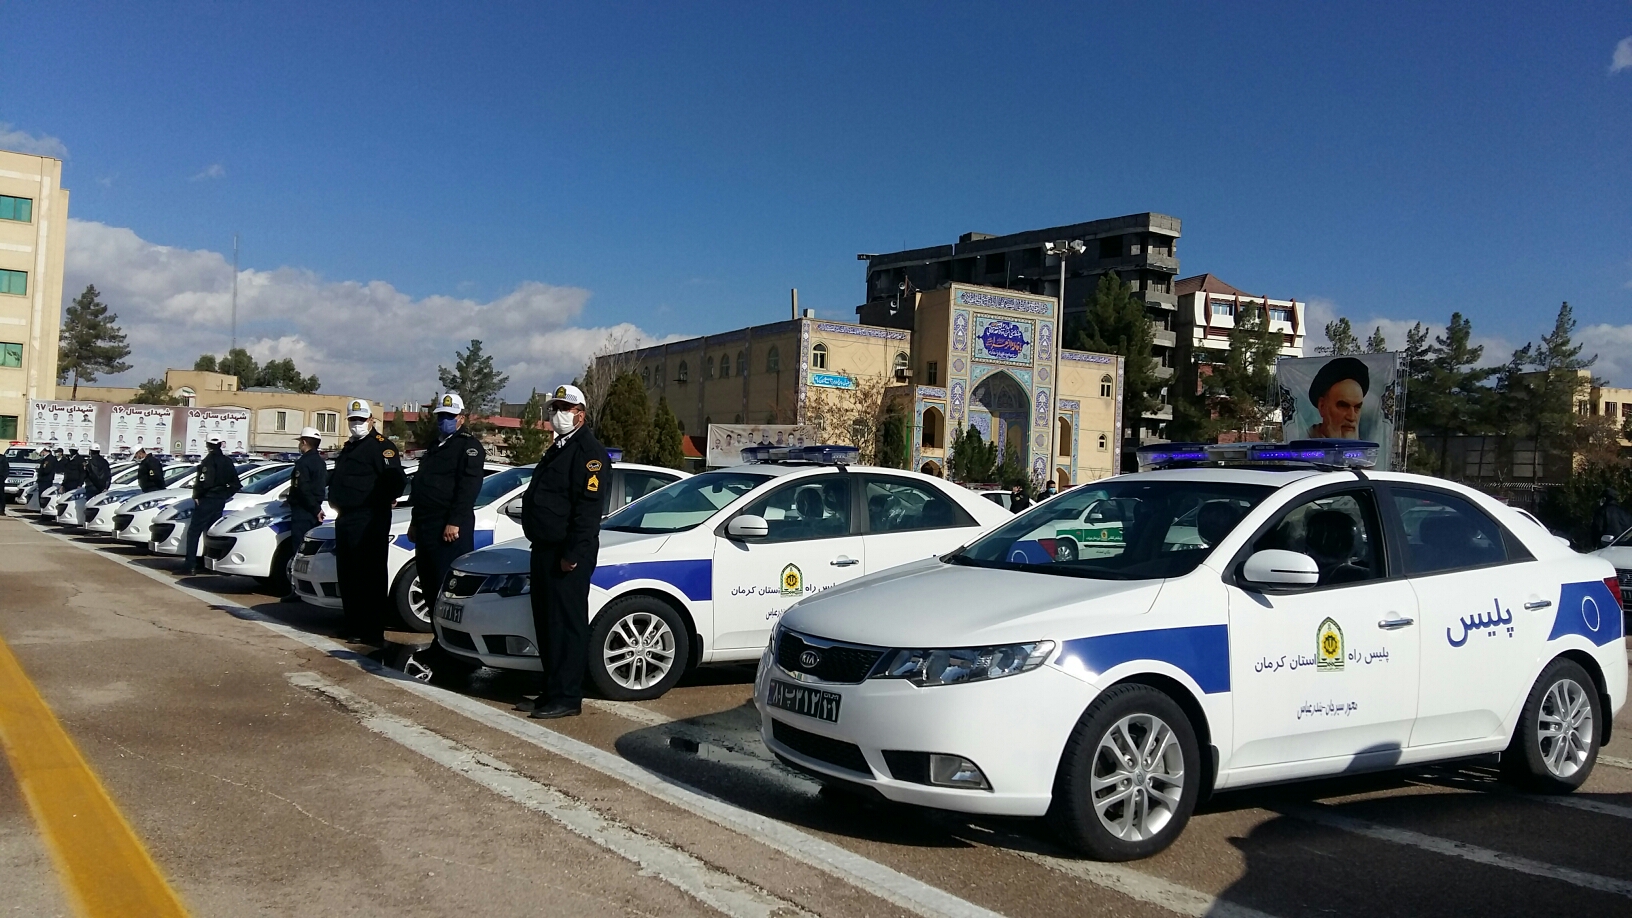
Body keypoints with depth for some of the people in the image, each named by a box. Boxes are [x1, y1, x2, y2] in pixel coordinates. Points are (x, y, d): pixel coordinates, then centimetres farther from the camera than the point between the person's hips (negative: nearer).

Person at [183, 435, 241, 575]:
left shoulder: (208, 461, -11)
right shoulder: (227, 462, 11)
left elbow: (204, 481, -23)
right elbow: (236, 484, 12)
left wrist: (196, 495, -10)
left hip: (206, 500, -7)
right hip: (220, 500, 7)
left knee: (194, 532, -4)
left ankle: (190, 565, -11)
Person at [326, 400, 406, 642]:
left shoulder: (380, 446, -9)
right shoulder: (349, 448, 21)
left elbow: (396, 479, -19)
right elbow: (337, 479, 30)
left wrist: (380, 502, -8)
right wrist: (338, 503, 16)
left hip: (368, 521, -10)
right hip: (345, 519, 10)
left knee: (370, 576, -8)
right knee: (347, 575, 15)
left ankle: (372, 631, -7)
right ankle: (353, 624, 25)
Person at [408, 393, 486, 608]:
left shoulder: (469, 446, -5)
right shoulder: (435, 448, 24)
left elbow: (469, 487, -16)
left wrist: (455, 522, -23)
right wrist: (415, 522, 24)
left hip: (450, 528, -10)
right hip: (427, 527, 10)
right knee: (429, 587, 12)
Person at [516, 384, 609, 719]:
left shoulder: (589, 451, -11)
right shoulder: (558, 449, 21)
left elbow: (588, 507, -19)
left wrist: (572, 554, -23)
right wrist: (541, 547, 18)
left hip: (567, 555, -10)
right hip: (545, 550, 10)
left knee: (567, 625, -6)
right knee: (547, 624, 13)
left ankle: (566, 698, -1)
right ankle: (552, 692, 22)